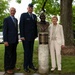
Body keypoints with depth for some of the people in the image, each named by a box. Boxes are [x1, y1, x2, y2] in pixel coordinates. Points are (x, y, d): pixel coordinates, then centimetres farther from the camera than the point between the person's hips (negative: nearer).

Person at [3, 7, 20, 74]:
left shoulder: (16, 20, 16)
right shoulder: (6, 19, -4)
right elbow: (4, 30, -9)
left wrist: (17, 39, 14)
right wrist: (5, 41, -15)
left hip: (15, 40, 7)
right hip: (9, 40, -6)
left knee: (14, 54, 11)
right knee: (8, 55, 0)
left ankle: (13, 66, 22)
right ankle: (7, 68, 9)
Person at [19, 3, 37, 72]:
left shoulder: (34, 16, 12)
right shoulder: (23, 15, -5)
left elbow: (35, 26, 14)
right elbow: (21, 26, -10)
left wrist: (36, 35, 8)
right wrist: (22, 36, -15)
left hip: (32, 37, 6)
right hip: (25, 37, -5)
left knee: (31, 51, 10)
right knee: (26, 51, -3)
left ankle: (31, 65, 20)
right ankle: (25, 66, 8)